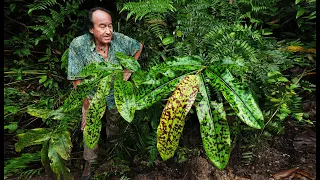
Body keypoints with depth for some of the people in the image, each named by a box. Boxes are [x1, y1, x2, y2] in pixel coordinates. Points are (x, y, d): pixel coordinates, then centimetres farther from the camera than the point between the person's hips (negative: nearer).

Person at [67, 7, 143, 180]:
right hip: (93, 97, -2)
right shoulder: (78, 45, -28)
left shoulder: (119, 39, -21)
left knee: (114, 123, 25)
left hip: (116, 94, 3)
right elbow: (77, 80, -23)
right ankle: (89, 162, 35)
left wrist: (129, 69, -5)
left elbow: (139, 47, 0)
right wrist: (88, 107, -21)